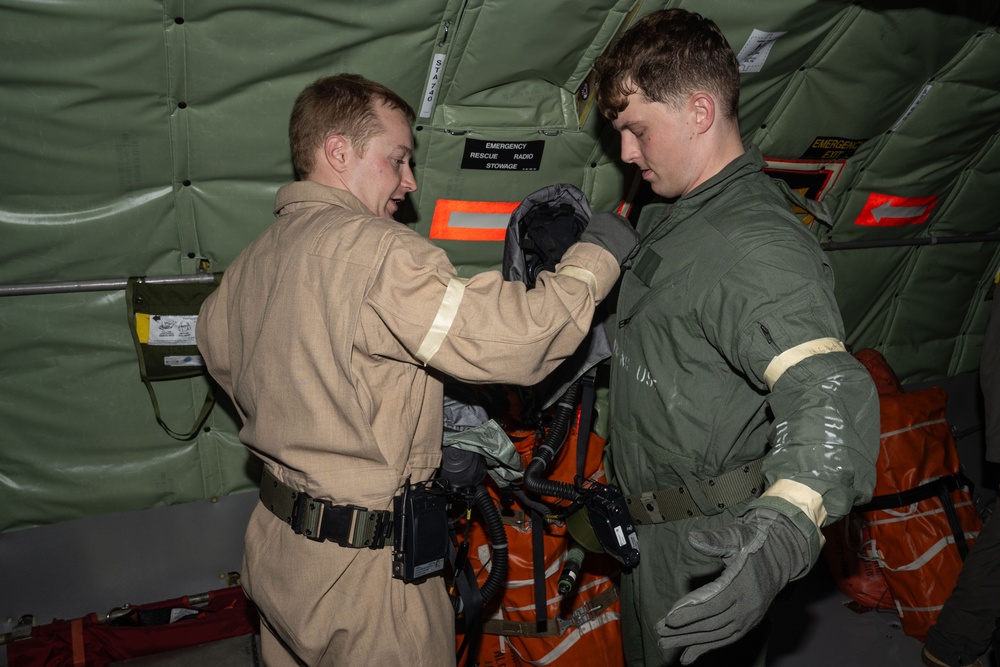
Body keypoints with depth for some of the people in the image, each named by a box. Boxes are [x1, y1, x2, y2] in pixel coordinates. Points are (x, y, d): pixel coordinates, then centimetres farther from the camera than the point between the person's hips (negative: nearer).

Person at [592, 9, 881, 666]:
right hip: (655, 528, 10)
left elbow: (828, 394, -39)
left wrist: (783, 528, -55)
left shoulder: (756, 247, -26)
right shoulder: (673, 217, 7)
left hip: (707, 557, -9)